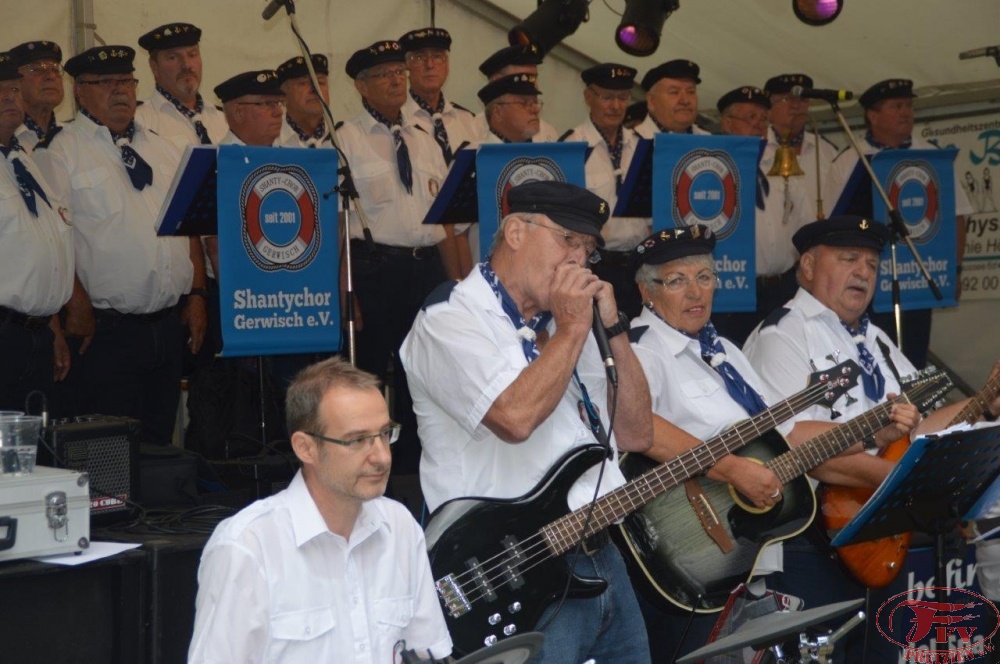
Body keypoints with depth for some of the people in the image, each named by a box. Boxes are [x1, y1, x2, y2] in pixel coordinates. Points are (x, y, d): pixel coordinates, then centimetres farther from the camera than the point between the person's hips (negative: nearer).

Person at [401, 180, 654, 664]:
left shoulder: (560, 326, 15)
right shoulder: (449, 320, -9)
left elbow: (636, 435, 12)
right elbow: (516, 418, -27)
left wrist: (612, 327, 3)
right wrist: (572, 329, -14)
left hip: (603, 561, 8)